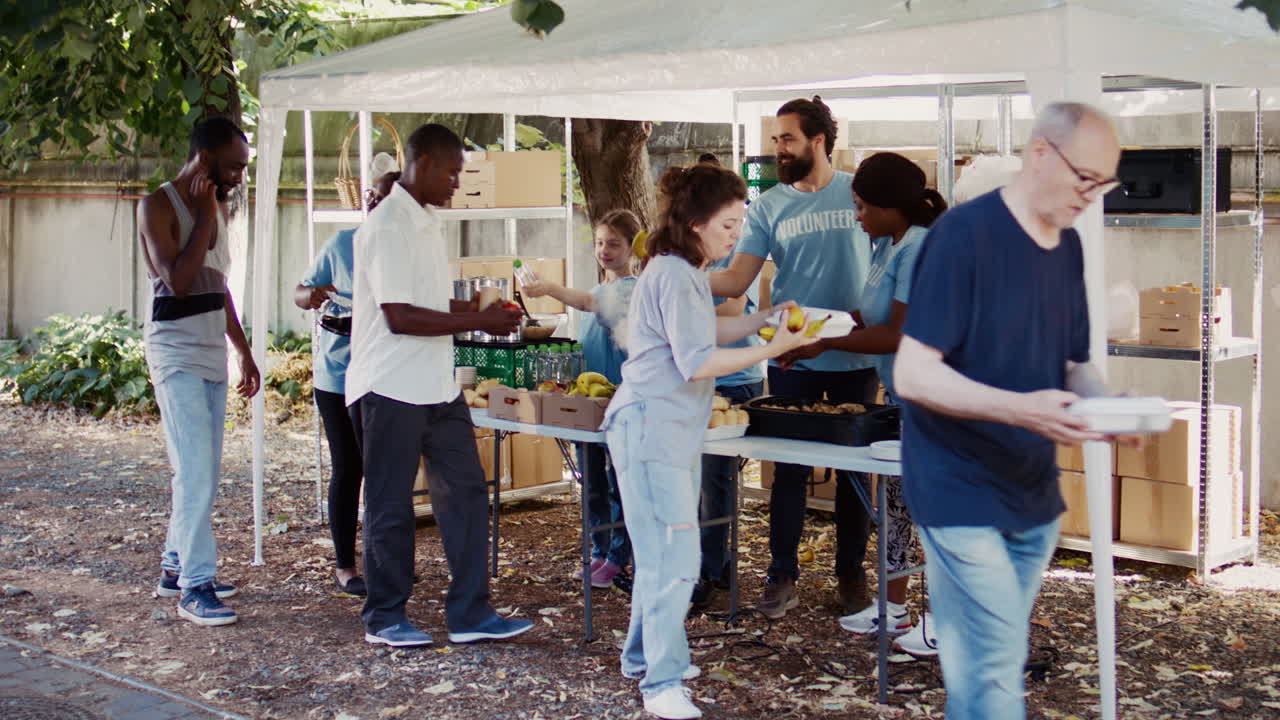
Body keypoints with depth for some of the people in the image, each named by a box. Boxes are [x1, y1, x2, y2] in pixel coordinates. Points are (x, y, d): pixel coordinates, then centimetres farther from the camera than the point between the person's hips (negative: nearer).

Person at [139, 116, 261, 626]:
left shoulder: (218, 206, 14)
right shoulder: (158, 207, -10)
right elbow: (177, 281, -22)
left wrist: (244, 352, 22)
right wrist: (205, 217, -17)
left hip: (212, 352, 8)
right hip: (176, 351, -8)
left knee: (205, 473, 10)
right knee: (195, 472, -12)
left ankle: (176, 567, 21)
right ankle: (195, 587, -9)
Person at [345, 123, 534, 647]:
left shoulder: (426, 222, 14)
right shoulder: (387, 226, -16)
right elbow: (400, 316, -22)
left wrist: (478, 310, 6)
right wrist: (478, 322, -17)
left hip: (436, 385, 9)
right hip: (392, 388, -9)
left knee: (465, 493, 8)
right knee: (390, 506, 3)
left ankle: (470, 614, 14)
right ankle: (384, 618, 16)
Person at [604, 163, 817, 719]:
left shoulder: (686, 272, 16)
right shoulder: (674, 276, -18)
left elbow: (707, 331, 24)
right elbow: (698, 361, -21)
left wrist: (766, 317, 11)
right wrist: (770, 349, -19)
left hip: (672, 432, 11)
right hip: (650, 430, -11)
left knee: (662, 554, 18)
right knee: (673, 558, -11)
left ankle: (646, 657, 30)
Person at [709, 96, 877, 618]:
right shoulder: (769, 207, 4)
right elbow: (736, 280, -2)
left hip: (856, 356, 0)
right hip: (794, 357, 1)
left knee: (854, 468, 8)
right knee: (790, 468, 2)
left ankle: (851, 575, 21)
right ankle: (782, 577, 11)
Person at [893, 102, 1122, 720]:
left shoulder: (1068, 246, 9)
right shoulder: (964, 233, -15)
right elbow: (912, 374, -19)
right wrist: (1020, 410, -31)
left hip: (1033, 494, 7)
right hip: (962, 495, -7)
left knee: (985, 666, 13)